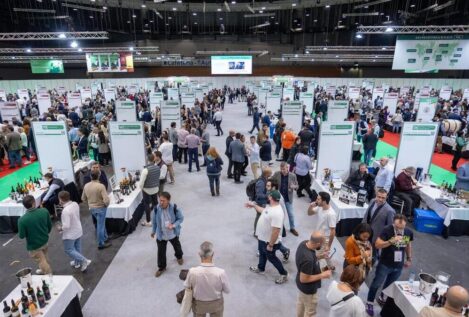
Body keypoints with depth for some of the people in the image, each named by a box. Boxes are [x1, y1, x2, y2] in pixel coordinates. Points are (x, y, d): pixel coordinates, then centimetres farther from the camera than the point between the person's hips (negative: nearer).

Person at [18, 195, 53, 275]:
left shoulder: (22, 220, -30)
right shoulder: (44, 211, -21)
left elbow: (21, 236, -18)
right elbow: (50, 225, -5)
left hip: (33, 245, -4)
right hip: (45, 240, 5)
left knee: (42, 261, 15)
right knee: (44, 258, 30)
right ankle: (44, 270, 53)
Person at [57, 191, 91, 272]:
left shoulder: (65, 211, -32)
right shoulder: (75, 204, -8)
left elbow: (66, 226, -31)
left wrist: (60, 228, -9)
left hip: (70, 234, -8)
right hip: (78, 231, 8)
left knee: (68, 250, 11)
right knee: (77, 248, 23)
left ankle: (84, 261, 4)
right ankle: (77, 263, 41)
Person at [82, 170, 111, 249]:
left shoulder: (86, 186, -4)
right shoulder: (101, 186, -23)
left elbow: (83, 199, 8)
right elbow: (106, 199, -27)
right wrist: (106, 205, -7)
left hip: (91, 208, 6)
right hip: (101, 207, -6)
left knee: (101, 223, 24)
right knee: (100, 226, 6)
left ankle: (105, 238, 37)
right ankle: (101, 244, 18)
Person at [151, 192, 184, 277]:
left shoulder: (174, 208, -27)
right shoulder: (156, 209, -21)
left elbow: (181, 218, -13)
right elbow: (154, 221, -3)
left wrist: (174, 225, -30)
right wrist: (153, 231, 10)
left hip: (173, 234, 0)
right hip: (161, 235, 0)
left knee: (177, 247, 26)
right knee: (161, 252, 11)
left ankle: (179, 257, 60)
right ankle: (161, 267, 37)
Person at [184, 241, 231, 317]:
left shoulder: (192, 272, -31)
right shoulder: (221, 272, -33)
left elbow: (187, 286, -11)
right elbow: (227, 290, -16)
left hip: (198, 304, 1)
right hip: (216, 303, -1)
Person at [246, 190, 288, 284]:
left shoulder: (277, 213, -37)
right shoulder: (270, 206, -6)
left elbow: (275, 231, -35)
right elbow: (263, 211, 19)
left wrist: (270, 245, -27)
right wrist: (253, 205, 23)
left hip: (269, 241, -9)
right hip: (262, 238, 9)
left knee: (271, 258, 12)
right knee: (262, 253, 29)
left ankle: (284, 274, 32)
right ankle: (260, 268, 54)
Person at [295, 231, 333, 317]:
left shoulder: (304, 243, -16)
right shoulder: (308, 259, -41)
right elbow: (304, 279, -29)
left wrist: (319, 257, -8)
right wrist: (322, 275, -22)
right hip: (308, 288, -8)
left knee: (301, 302, 32)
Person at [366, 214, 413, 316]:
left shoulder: (409, 232, -8)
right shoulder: (387, 230, -22)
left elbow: (408, 245, 12)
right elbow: (377, 245, -26)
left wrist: (409, 258, 16)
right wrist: (391, 241, -37)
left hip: (399, 266, 4)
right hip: (385, 264, -4)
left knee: (390, 284, 22)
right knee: (377, 284, 9)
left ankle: (382, 298, 46)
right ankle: (369, 303, 26)